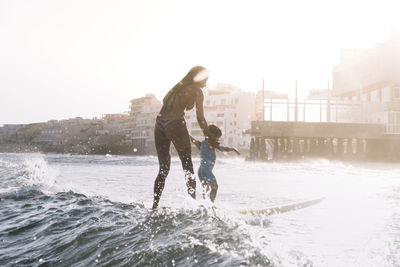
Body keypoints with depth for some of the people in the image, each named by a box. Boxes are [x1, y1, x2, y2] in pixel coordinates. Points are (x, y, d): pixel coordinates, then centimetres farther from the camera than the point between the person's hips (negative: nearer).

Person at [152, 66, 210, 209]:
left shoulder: (178, 86, 23)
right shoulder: (196, 91, 4)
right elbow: (200, 119, 1)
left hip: (159, 126, 6)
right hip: (175, 126, -6)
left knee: (163, 169, 12)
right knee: (188, 167, 2)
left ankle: (155, 206, 7)